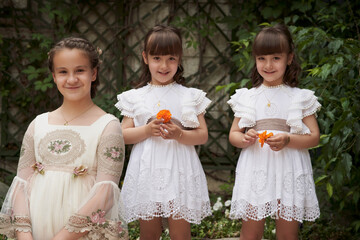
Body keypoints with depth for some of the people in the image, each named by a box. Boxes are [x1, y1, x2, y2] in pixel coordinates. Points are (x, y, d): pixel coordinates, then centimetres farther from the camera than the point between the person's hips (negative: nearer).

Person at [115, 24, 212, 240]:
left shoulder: (190, 96, 5)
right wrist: (147, 130, -13)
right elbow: (123, 135, 4)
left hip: (179, 171, -1)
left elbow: (203, 135, 3)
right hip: (147, 172, 1)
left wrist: (179, 134, -16)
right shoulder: (136, 97, 7)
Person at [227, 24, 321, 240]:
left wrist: (287, 140, -18)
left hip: (289, 172, -1)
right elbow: (233, 134, 11)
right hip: (256, 171, 1)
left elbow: (314, 137, 0)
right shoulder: (247, 97, 8)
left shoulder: (300, 98, 3)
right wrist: (245, 139, -12)